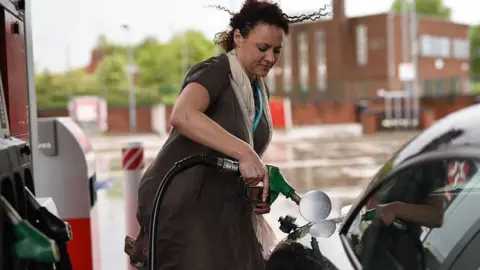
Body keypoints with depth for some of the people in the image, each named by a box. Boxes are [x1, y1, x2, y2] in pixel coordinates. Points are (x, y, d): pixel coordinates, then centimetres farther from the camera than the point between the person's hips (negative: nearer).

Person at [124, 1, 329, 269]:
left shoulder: (259, 90, 11)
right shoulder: (215, 71, -13)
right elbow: (182, 116, -34)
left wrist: (257, 189, 2)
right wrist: (244, 152, -38)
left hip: (225, 211, 8)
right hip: (182, 207, -8)